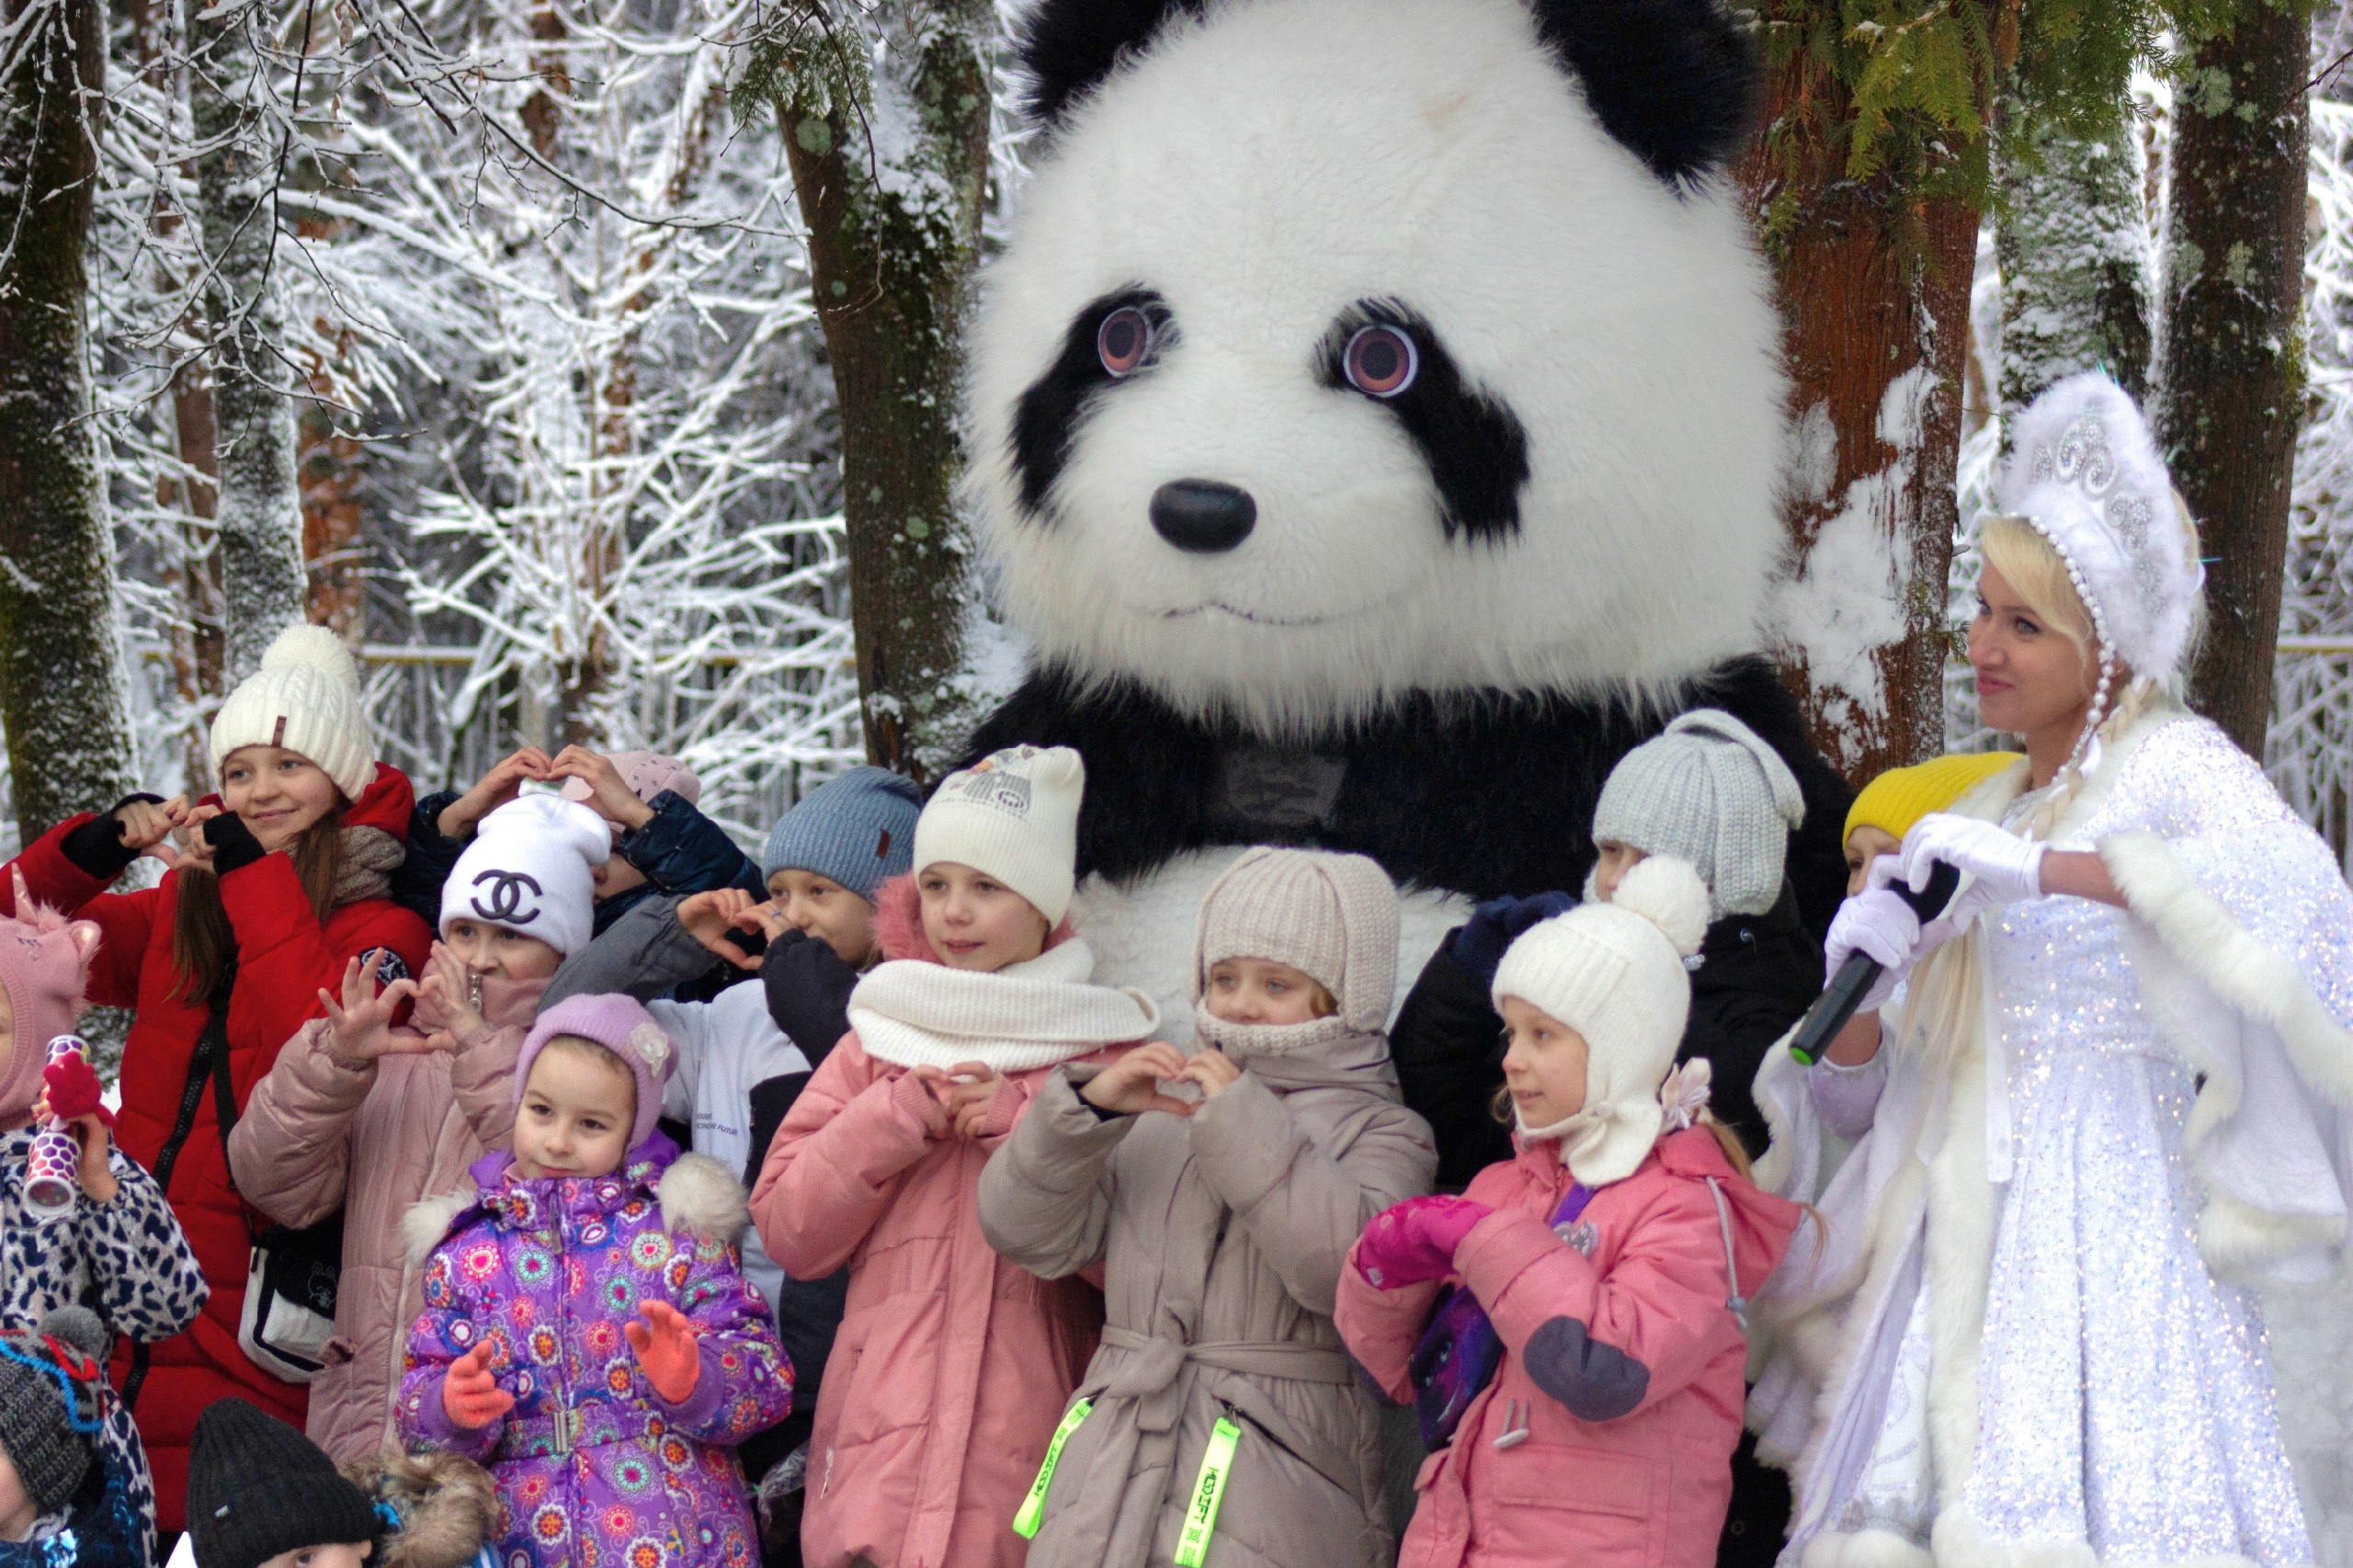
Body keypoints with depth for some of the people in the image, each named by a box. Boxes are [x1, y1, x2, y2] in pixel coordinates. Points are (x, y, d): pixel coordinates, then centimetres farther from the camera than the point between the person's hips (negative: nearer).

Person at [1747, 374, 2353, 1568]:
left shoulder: (2170, 764, -2)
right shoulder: (1982, 811, 18)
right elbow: (1866, 1085, 19)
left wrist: (2038, 868, -27)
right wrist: (1861, 985, -4)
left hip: (2107, 1214, -6)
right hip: (1960, 1223, 6)